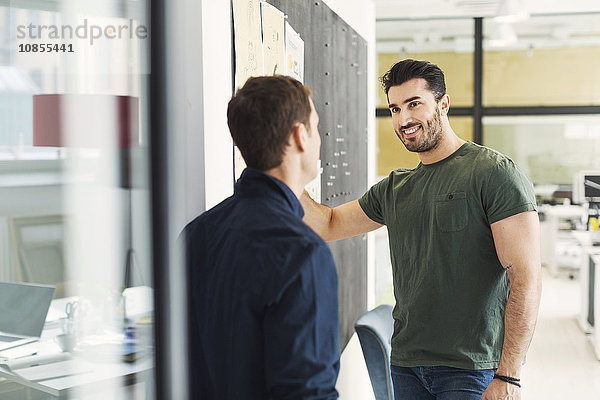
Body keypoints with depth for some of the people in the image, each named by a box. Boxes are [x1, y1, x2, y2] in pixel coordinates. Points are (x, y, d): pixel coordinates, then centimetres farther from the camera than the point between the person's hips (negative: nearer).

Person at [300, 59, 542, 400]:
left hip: (473, 369, -6)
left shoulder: (494, 173, -10)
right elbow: (328, 225, 18)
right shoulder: (395, 189, 11)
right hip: (406, 365, 6)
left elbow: (527, 278, -15)